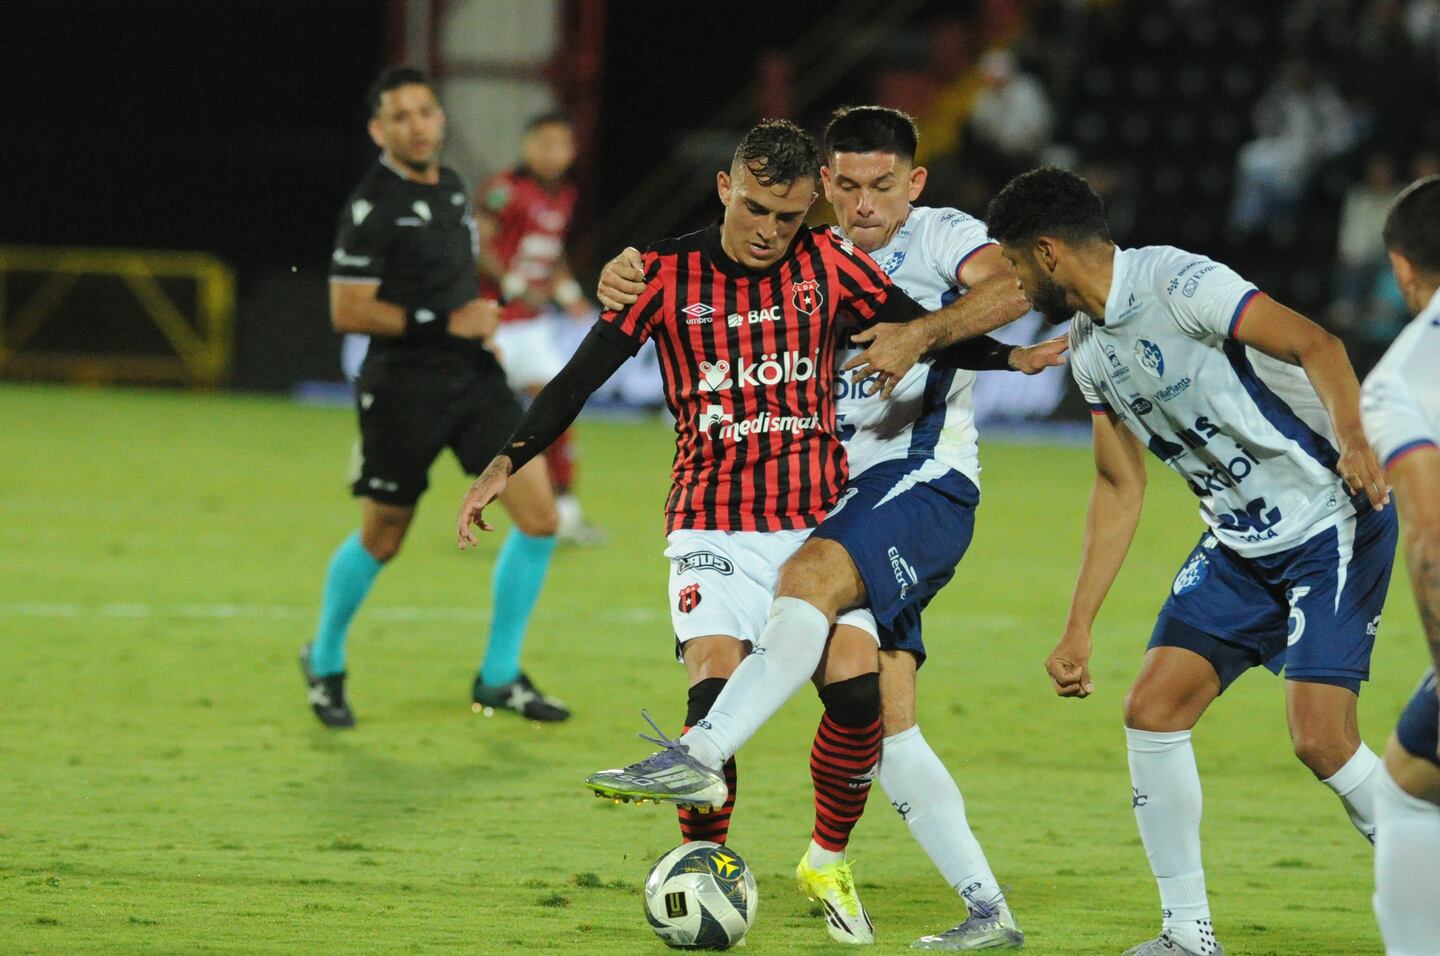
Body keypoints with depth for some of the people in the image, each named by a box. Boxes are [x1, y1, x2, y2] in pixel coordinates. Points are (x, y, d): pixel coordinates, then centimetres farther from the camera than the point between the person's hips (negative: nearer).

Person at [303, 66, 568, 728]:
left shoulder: (451, 188, 11)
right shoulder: (371, 207, -14)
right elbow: (348, 311, -19)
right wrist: (447, 323, -19)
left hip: (472, 376, 7)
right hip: (403, 391, -7)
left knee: (538, 515, -5)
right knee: (381, 541, 7)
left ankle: (500, 677, 7)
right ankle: (324, 663, 33)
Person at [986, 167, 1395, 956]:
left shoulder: (1178, 284, -19)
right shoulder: (1090, 350, 8)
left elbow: (1315, 344, -28)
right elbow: (1120, 489, 16)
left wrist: (1353, 441, -46)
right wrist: (1078, 629, 14)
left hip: (1333, 529, -8)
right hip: (1240, 544, 8)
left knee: (1321, 739, -18)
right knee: (1152, 710, -2)